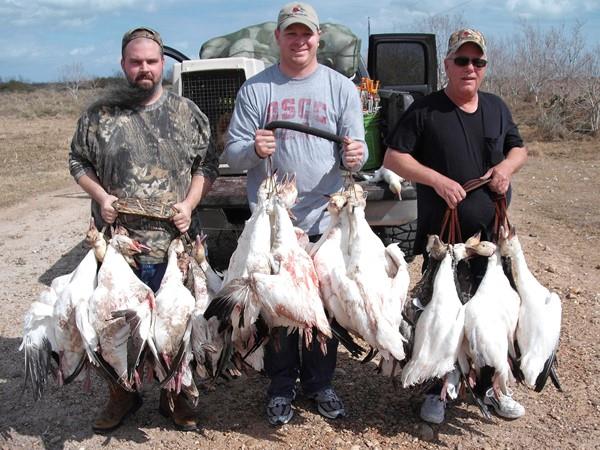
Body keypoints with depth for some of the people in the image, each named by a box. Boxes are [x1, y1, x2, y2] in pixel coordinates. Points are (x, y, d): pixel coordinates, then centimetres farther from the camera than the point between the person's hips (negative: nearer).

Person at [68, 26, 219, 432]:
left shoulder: (187, 112, 4)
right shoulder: (100, 114, 3)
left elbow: (207, 164, 7)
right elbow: (78, 161, 11)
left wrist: (189, 203, -8)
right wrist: (100, 196, -7)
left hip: (173, 243, 0)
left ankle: (175, 395, 31)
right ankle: (121, 395, 31)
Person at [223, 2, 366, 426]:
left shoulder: (341, 88, 6)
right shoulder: (255, 89, 4)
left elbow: (355, 149, 3)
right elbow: (232, 151, 1)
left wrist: (355, 156, -20)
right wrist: (254, 149, -21)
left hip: (325, 219, 1)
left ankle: (320, 384, 26)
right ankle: (281, 388, 23)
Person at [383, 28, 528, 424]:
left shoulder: (497, 107, 10)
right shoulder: (425, 110, -6)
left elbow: (519, 148, 21)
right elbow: (393, 157, -7)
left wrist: (508, 165, -3)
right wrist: (437, 179, -19)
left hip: (492, 233, 5)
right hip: (442, 235, -4)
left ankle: (488, 385, 32)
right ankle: (438, 390, 24)